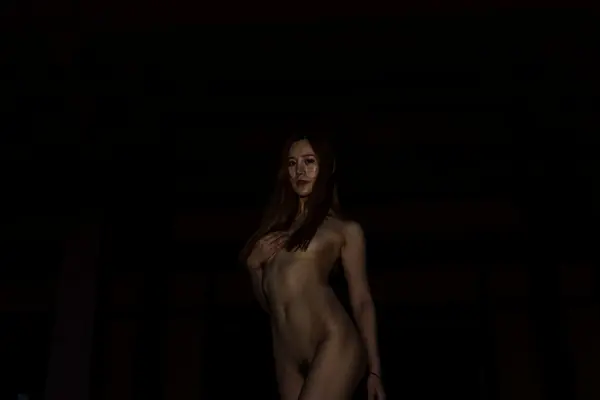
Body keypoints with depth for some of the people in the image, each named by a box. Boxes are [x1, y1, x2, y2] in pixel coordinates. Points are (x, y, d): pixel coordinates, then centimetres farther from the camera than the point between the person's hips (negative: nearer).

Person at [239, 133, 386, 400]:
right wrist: (254, 264, 4)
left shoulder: (345, 229, 7)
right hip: (286, 356, 5)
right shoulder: (277, 227, 19)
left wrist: (374, 369, -2)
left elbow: (361, 300, 4)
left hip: (333, 344, -5)